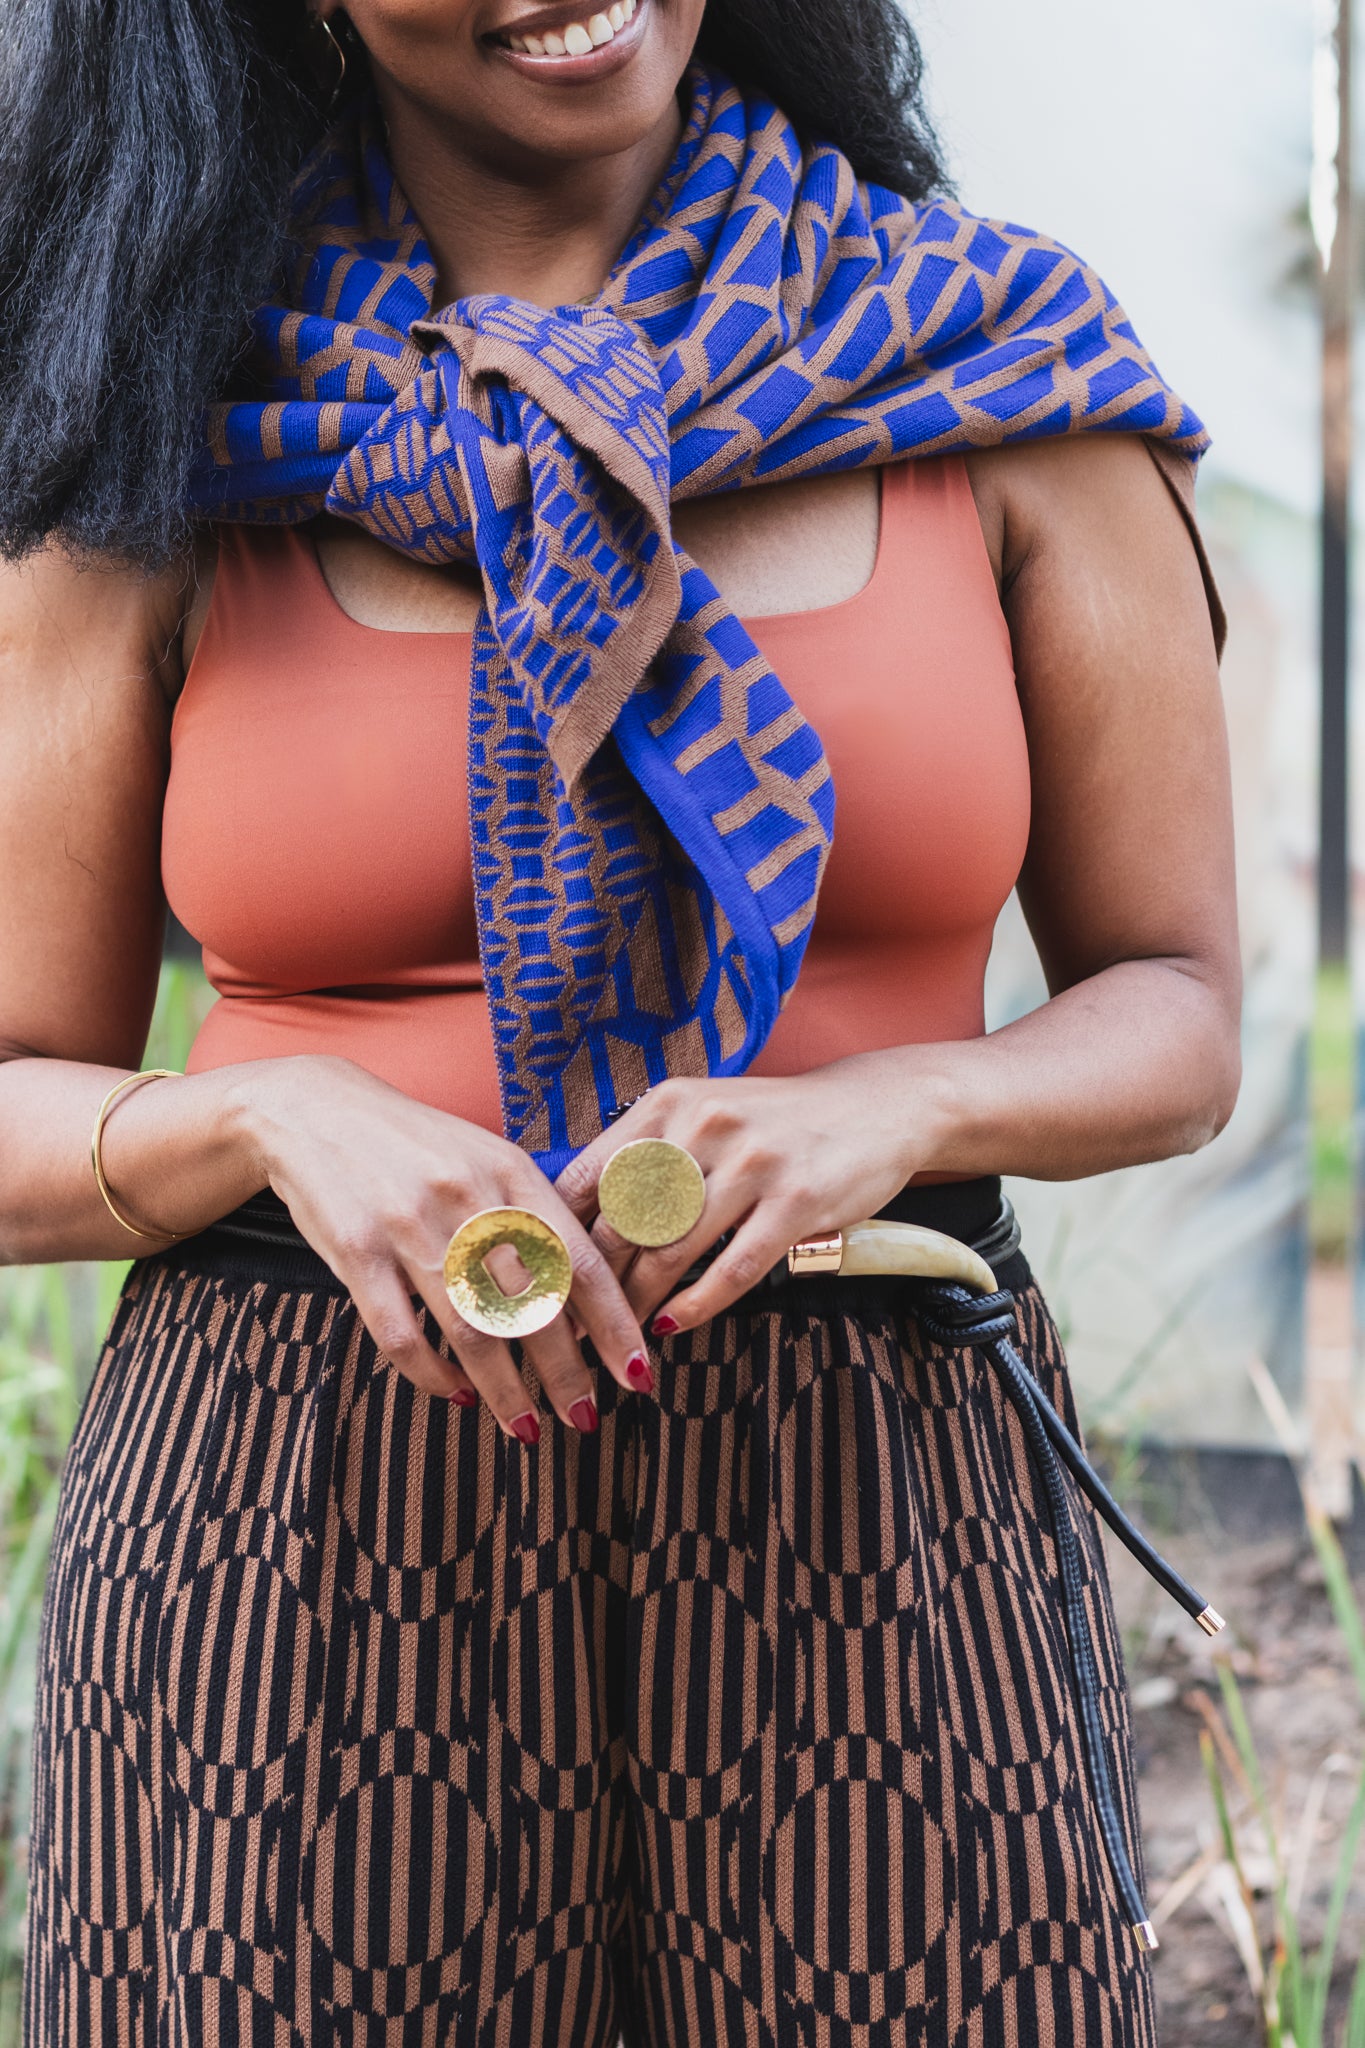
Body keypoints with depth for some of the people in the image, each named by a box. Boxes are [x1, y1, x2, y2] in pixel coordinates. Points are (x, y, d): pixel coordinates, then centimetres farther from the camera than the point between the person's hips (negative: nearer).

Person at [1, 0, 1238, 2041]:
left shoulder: (993, 372, 4)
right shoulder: (172, 441, 3)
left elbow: (1176, 1016, 7)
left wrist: (878, 1107, -13)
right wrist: (281, 1118, -16)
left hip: (881, 1521, 1)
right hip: (297, 1554, 0)